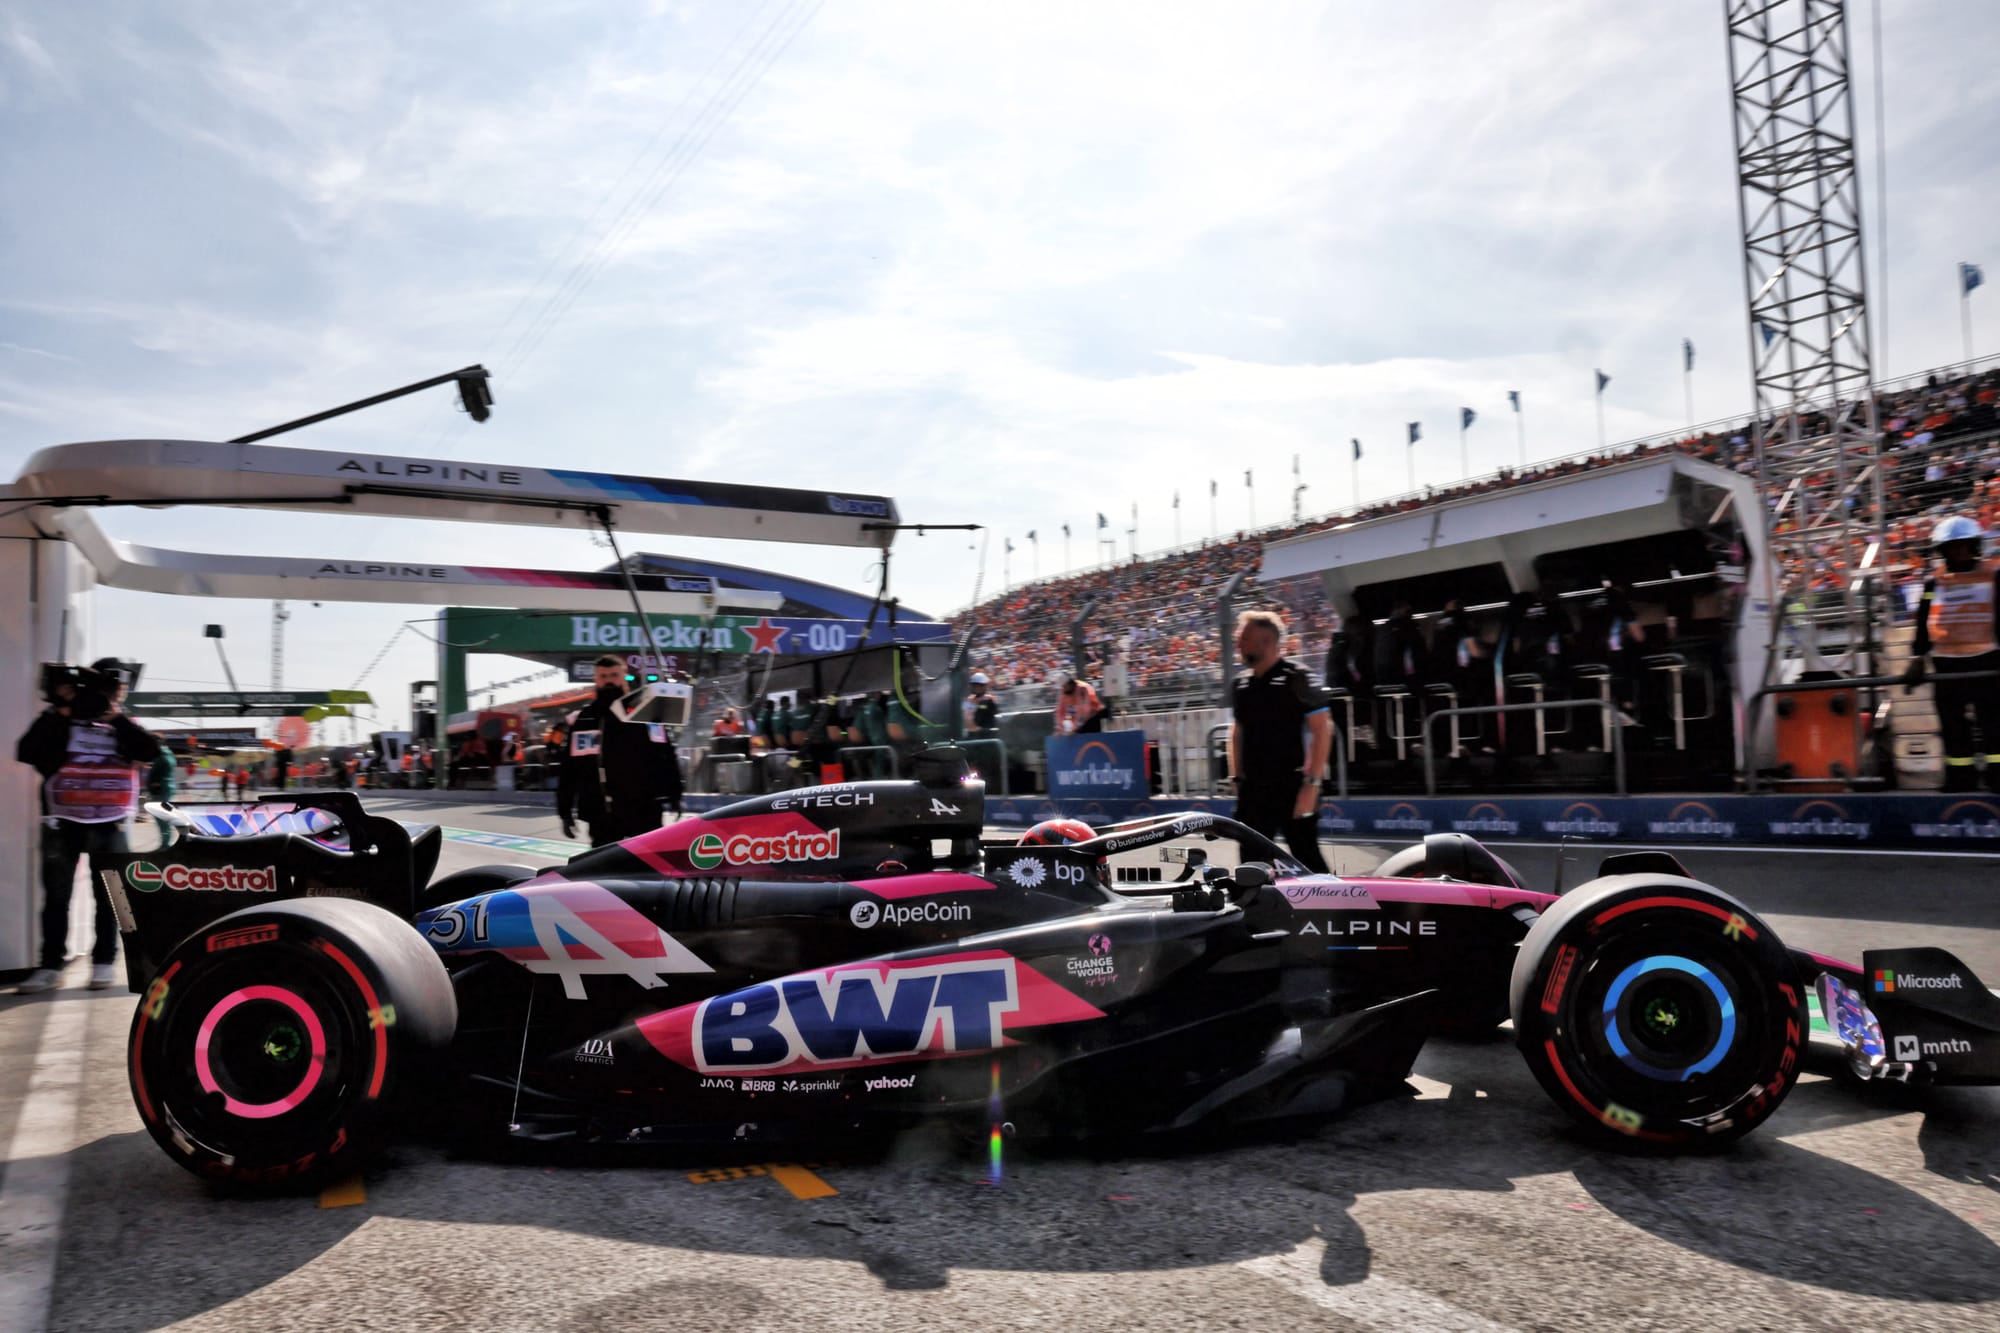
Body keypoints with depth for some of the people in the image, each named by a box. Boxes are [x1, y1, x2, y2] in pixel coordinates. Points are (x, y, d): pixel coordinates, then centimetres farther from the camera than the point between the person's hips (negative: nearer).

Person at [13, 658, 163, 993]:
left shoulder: (125, 725, 7)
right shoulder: (61, 723, 3)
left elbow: (150, 751, -10)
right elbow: (27, 752, -10)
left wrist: (116, 717, -12)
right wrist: (56, 713, -14)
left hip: (109, 823, 1)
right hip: (63, 821, 0)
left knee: (108, 895, 5)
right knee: (56, 896, 4)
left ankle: (104, 962, 12)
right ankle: (50, 966, 9)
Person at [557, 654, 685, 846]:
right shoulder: (581, 721, 4)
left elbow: (667, 754, 6)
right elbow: (568, 768, 6)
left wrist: (674, 794, 3)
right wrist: (565, 811, 3)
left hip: (645, 808, 0)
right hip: (602, 813, 0)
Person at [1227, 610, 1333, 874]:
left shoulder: (1297, 678, -8)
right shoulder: (1239, 685, 10)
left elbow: (1322, 731, -11)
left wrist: (1311, 784, -16)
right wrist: (1237, 779, 12)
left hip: (1293, 788, -6)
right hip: (1252, 790, 6)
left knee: (1307, 858, 0)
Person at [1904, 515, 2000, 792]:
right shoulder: (1933, 582, 8)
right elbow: (1922, 624, 9)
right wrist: (1917, 660, 3)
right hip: (1946, 666, 3)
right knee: (1953, 728, 7)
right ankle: (1960, 782, 14)